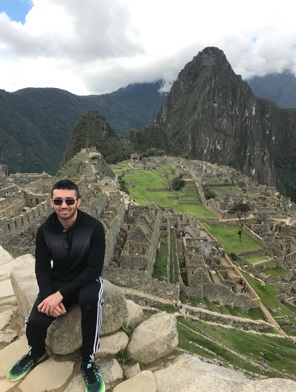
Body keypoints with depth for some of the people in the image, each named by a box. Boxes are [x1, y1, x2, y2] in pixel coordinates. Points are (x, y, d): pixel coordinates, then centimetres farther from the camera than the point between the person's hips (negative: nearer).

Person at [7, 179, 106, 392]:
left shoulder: (94, 227, -20)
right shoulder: (45, 230, -9)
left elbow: (94, 269, -21)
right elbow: (42, 268, -3)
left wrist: (61, 294, -27)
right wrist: (49, 296, -21)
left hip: (87, 280, -2)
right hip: (58, 281, 3)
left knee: (90, 299, -37)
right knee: (35, 322, -20)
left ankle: (88, 360, -13)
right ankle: (37, 352, 19)